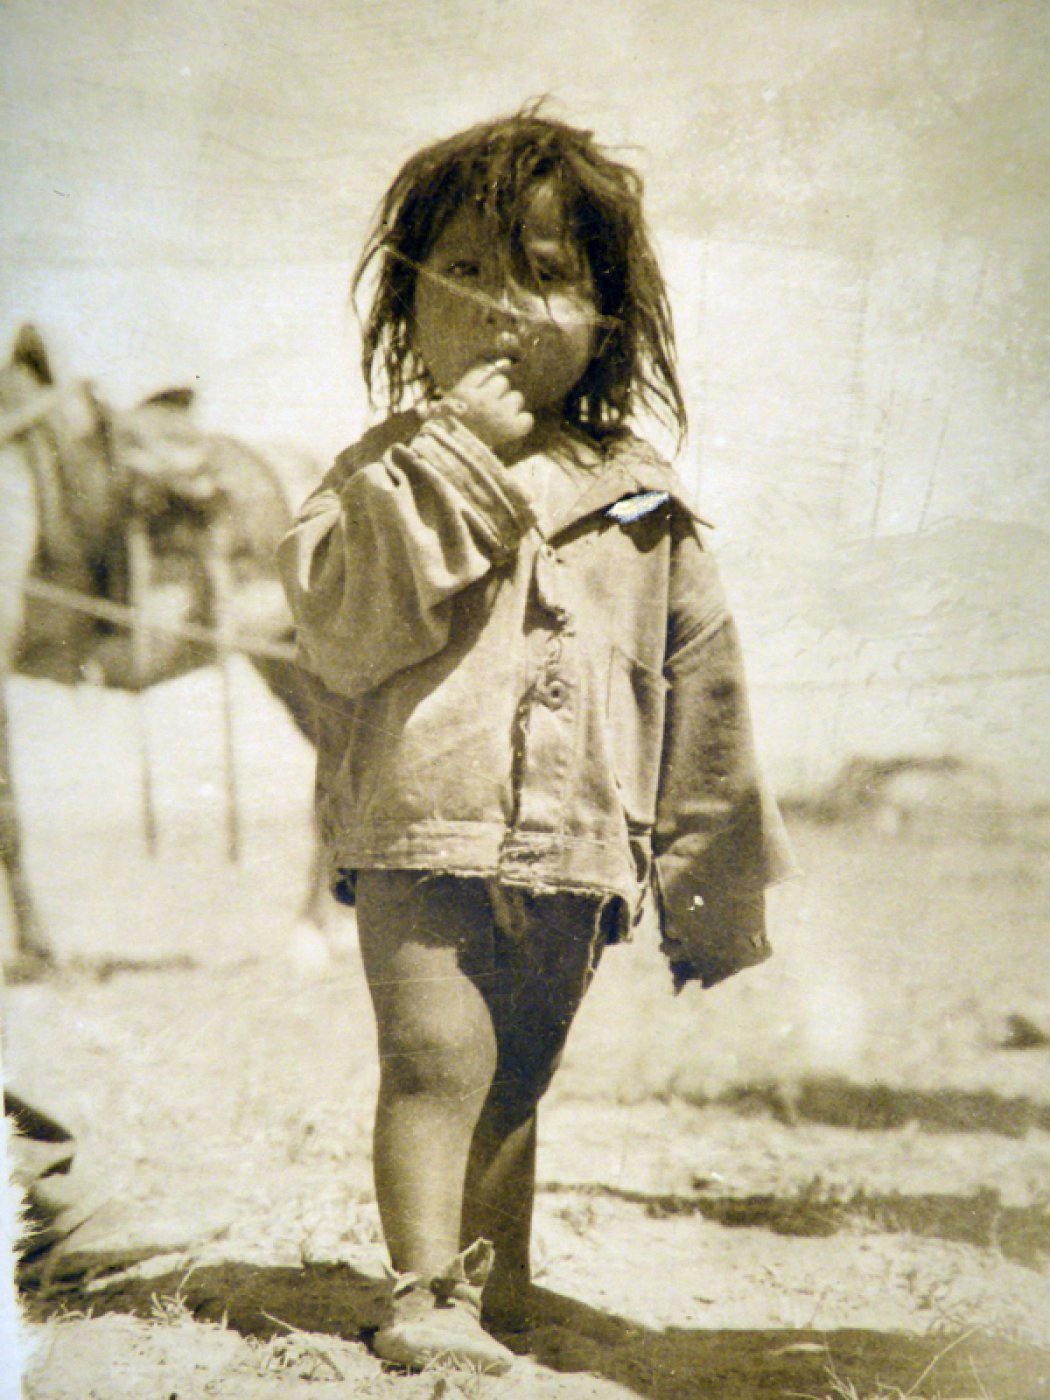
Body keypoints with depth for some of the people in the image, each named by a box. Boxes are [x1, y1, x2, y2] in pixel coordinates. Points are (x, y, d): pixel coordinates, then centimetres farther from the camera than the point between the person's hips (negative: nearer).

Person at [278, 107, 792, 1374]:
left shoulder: (641, 505, 6)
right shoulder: (386, 480, 1)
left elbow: (701, 687, 10)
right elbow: (339, 632, -16)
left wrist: (714, 882, 10)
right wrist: (457, 462, -18)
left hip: (576, 847, 3)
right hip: (422, 823, -2)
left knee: (515, 1080, 13)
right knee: (436, 1054, -15)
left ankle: (492, 1292, 27)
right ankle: (426, 1291, -3)